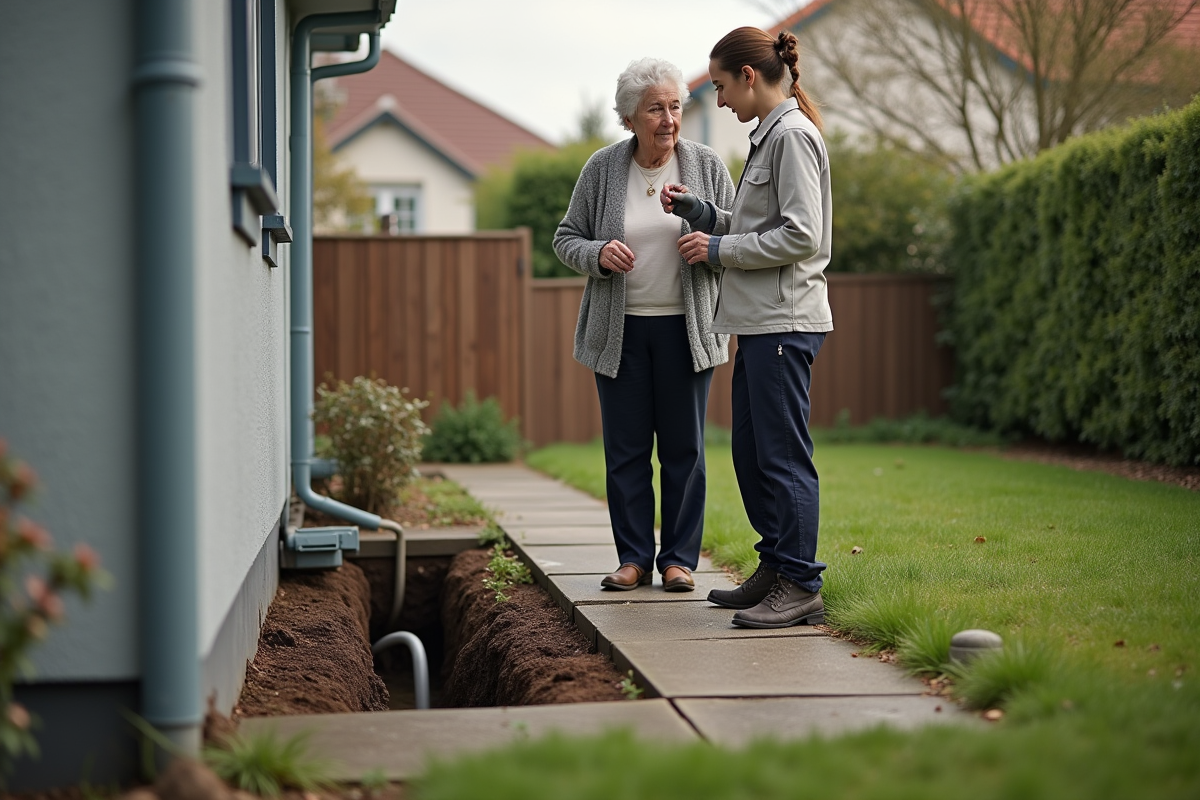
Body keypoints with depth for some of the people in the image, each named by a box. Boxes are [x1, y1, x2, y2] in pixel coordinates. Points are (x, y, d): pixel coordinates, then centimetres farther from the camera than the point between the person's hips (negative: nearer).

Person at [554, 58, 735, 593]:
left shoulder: (706, 166, 1)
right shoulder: (602, 168, 0)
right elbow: (566, 237, 6)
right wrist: (598, 255, -15)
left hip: (686, 327, 0)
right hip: (620, 329, 0)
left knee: (684, 447, 3)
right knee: (626, 448, 4)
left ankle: (679, 558, 13)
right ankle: (634, 558, 15)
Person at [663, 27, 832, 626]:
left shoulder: (793, 135, -12)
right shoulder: (769, 135, 18)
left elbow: (801, 236, -19)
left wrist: (719, 249, -12)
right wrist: (701, 212, 12)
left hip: (785, 319, -10)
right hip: (760, 321, 10)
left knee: (782, 455, -6)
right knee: (750, 453, 13)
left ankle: (801, 586, -1)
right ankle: (775, 571, 22)